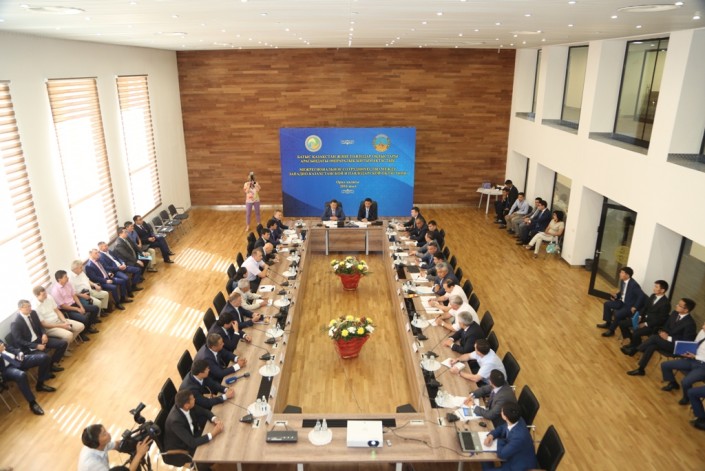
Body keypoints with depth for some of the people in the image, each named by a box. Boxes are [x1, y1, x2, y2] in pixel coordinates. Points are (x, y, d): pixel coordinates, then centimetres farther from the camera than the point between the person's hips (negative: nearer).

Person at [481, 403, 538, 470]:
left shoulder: (519, 436, -38)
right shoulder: (515, 420, -14)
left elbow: (501, 455, -27)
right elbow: (501, 428, 7)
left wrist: (500, 440, -10)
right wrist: (491, 435, -10)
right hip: (513, 455, 8)